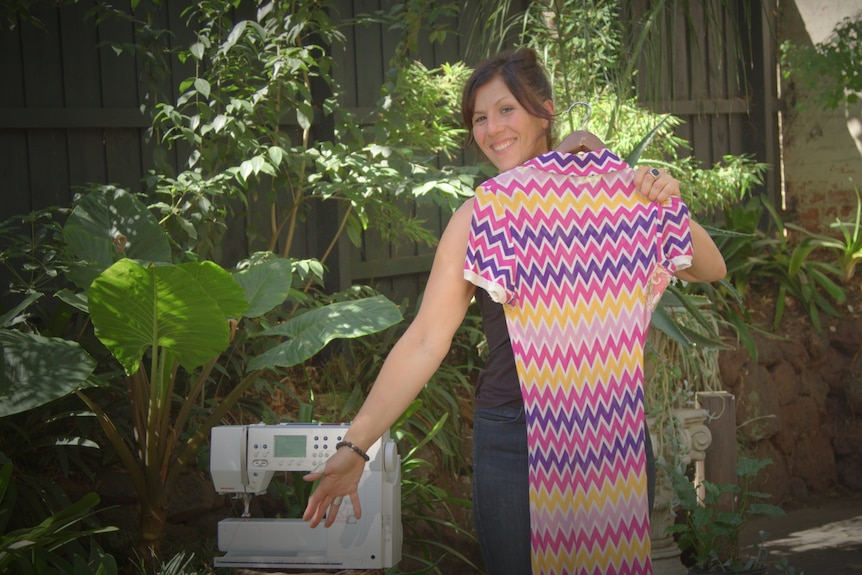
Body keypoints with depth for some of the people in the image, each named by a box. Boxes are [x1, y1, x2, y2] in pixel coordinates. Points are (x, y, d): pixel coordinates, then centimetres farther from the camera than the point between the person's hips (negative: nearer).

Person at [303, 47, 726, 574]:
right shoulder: (477, 218, 0)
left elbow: (710, 270, 3)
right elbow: (425, 341, -4)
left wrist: (669, 209, -17)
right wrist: (356, 447, -11)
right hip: (512, 437, -1)